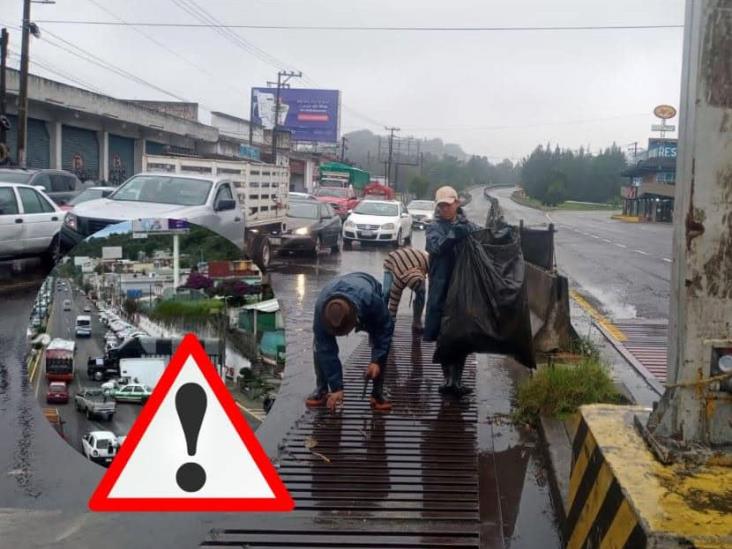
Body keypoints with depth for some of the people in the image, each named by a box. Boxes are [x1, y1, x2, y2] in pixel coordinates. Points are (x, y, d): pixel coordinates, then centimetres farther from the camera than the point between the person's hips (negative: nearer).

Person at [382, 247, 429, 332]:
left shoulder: (427, 261, -39)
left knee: (421, 292, -16)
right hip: (391, 264, -3)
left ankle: (417, 324, -2)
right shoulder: (399, 278, -44)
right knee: (387, 291, -27)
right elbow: (394, 299, -36)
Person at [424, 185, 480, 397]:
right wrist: (454, 234, -31)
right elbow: (437, 246, -17)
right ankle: (448, 378, 14)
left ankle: (457, 379, 15)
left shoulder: (469, 226, 10)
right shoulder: (435, 227, 2)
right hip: (442, 290, -2)